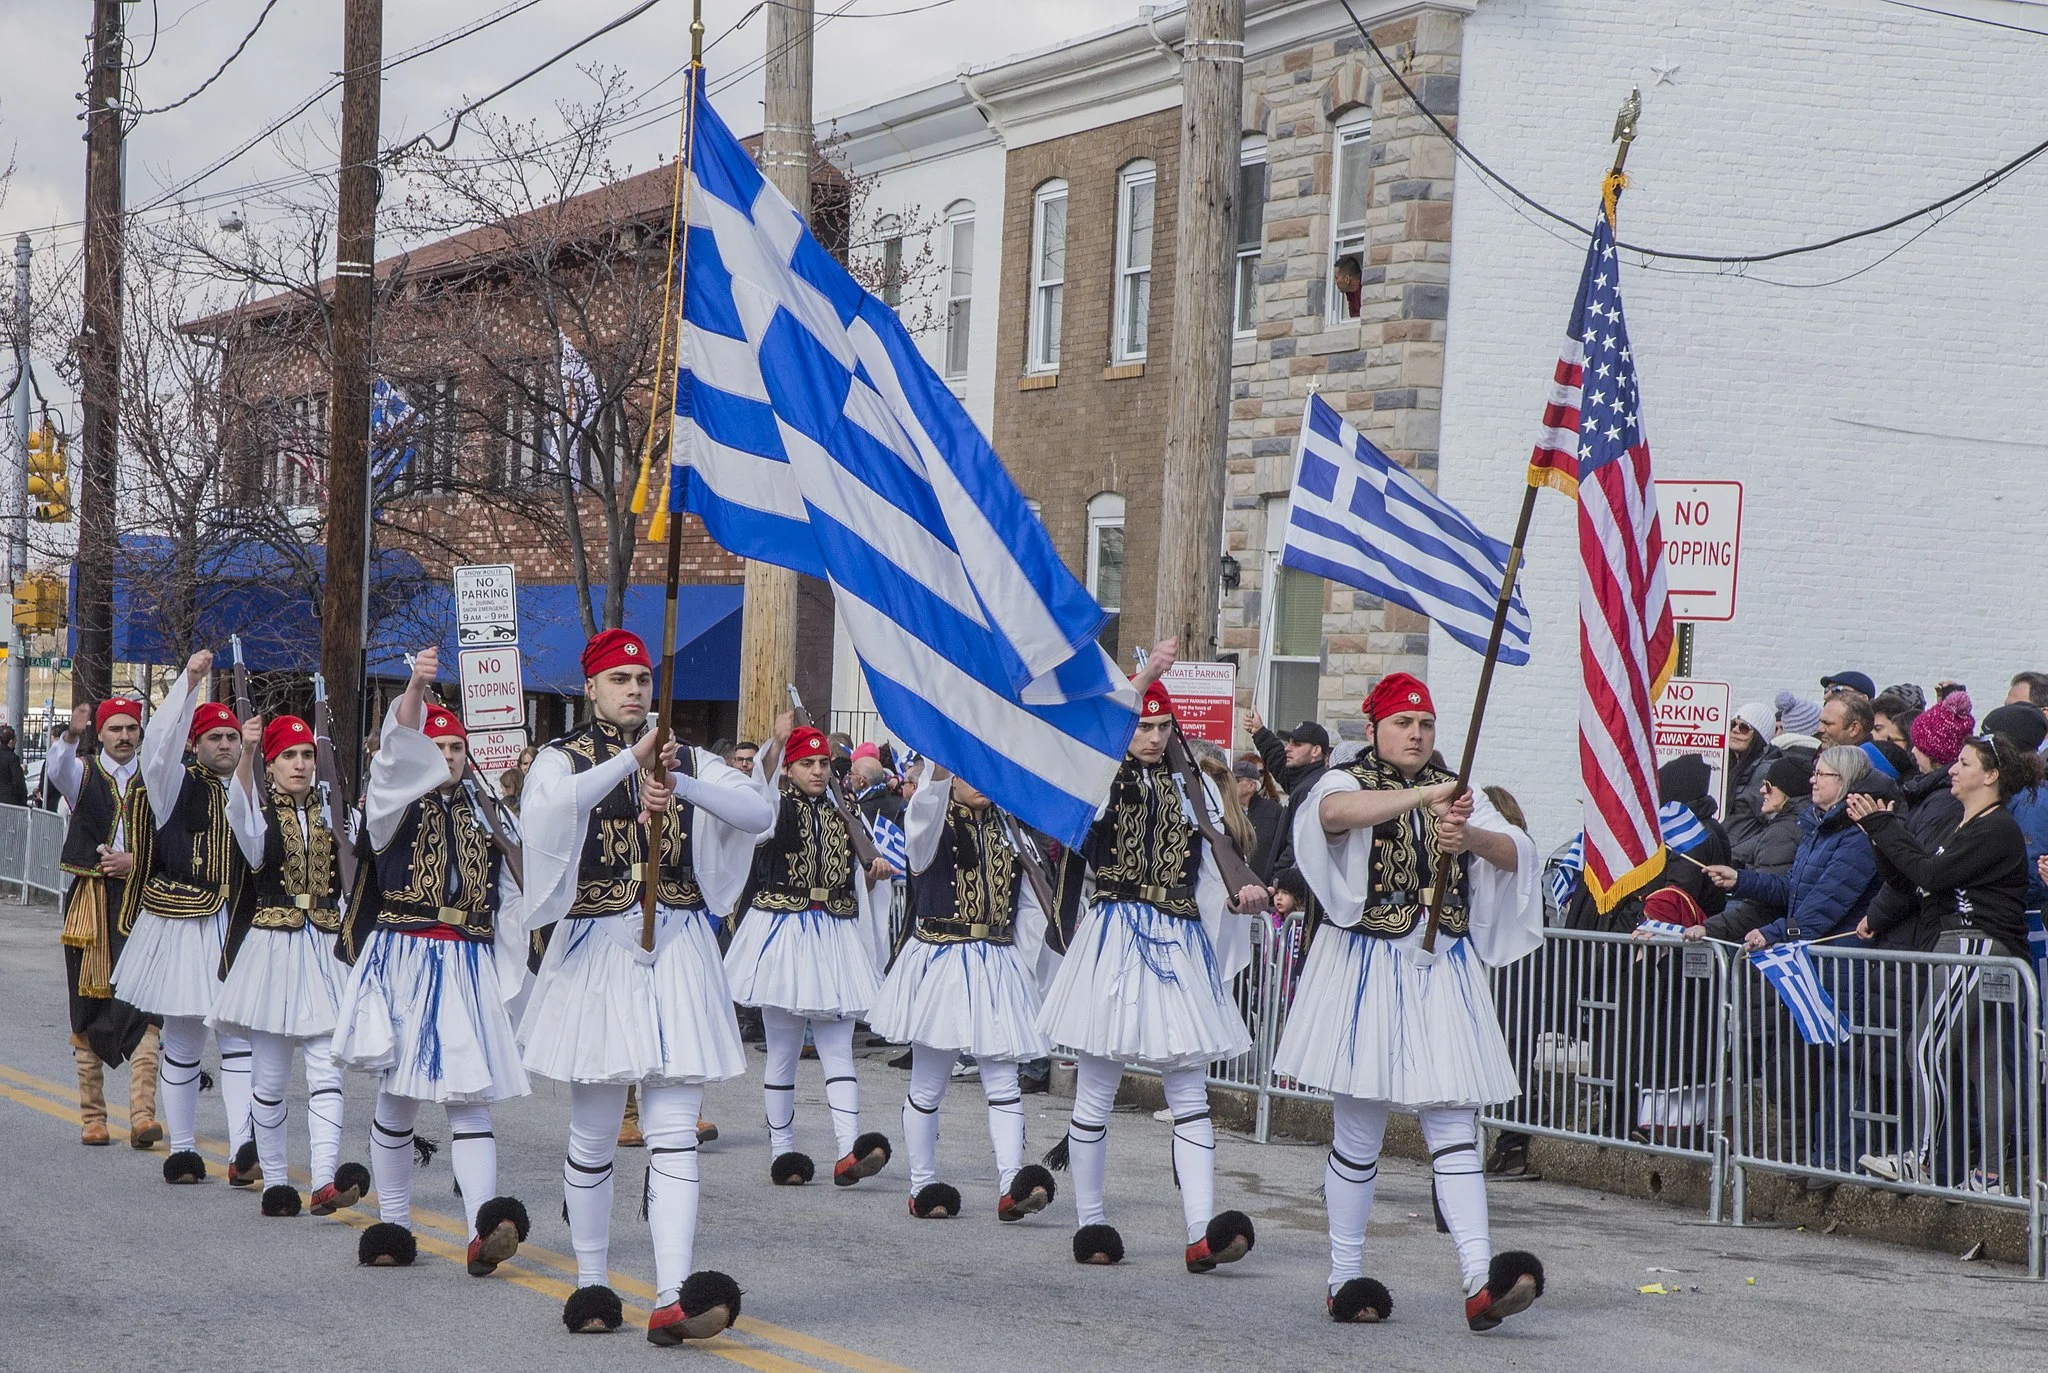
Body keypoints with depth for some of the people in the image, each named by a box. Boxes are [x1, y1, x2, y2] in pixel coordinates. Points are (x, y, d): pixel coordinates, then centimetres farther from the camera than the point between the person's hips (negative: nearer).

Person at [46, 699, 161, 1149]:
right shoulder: (83, 772, 6)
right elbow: (56, 770, -19)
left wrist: (135, 861, -9)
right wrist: (71, 735, -37)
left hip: (141, 903, 0)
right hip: (90, 900, 0)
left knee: (142, 1007, -10)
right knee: (89, 1008, 4)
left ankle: (143, 1114, -16)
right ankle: (92, 1117, 12)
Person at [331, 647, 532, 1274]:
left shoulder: (477, 812, 16)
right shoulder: (395, 799, 2)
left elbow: (503, 898, 20)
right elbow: (398, 751, -21)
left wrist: (504, 974, 15)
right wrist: (415, 689, -38)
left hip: (467, 967, 3)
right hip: (402, 960, -3)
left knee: (470, 1095, -6)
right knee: (398, 1096, 4)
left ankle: (484, 1230, -17)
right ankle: (393, 1224, 16)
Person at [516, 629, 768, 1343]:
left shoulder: (689, 760, 11)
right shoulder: (562, 759, 3)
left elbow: (760, 813, -7)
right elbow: (556, 804, -22)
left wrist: (681, 786, -19)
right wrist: (633, 759, -27)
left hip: (678, 952, 2)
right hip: (597, 953, -1)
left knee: (675, 1132, -7)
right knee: (592, 1135, 7)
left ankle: (672, 1299, -14)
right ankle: (592, 1286, 21)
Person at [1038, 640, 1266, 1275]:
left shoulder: (1191, 787, 14)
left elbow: (1214, 864, 12)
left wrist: (1243, 893, -9)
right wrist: (1140, 680, -32)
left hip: (1180, 946, 4)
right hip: (1114, 938, -4)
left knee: (1189, 1091, -3)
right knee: (1095, 1091, 4)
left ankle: (1202, 1233, -10)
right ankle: (1090, 1224, 15)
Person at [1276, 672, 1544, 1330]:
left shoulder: (1457, 791, 15)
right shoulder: (1346, 782, 1)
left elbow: (1515, 852, 4)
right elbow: (1335, 812, -25)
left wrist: (1470, 836, -18)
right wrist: (1425, 795, -35)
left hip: (1443, 972, 4)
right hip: (1365, 969, -3)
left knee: (1454, 1125, -4)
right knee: (1357, 1134, 3)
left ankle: (1480, 1280, -13)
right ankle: (1344, 1280, 13)